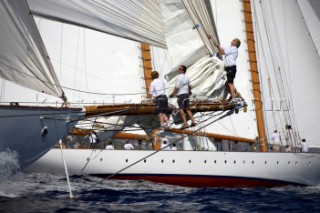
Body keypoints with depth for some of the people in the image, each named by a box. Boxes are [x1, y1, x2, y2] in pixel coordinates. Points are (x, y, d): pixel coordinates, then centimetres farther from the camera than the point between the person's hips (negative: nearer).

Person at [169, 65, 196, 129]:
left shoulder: (179, 77, -15)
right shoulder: (186, 77, 7)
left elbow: (176, 88, -17)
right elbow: (189, 86, 18)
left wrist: (172, 94, -6)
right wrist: (189, 91, 37)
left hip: (181, 95, -8)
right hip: (186, 93, 8)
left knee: (181, 109, -6)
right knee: (187, 109, 17)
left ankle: (185, 123, -13)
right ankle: (193, 121, 15)